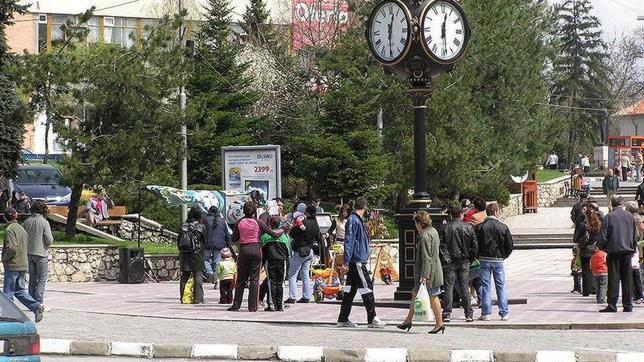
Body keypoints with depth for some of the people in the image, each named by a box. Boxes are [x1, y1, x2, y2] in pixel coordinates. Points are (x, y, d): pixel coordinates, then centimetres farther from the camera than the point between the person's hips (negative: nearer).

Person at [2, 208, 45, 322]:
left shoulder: (9, 230, -15)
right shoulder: (21, 228, 11)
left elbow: (12, 248, -24)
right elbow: (26, 244, 16)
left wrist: (4, 258, -10)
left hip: (12, 265, -8)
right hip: (23, 264, 8)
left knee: (8, 291, 0)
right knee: (20, 290, 16)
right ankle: (37, 306, 3)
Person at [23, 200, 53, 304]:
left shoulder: (27, 221, 1)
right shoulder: (44, 222, -14)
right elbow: (49, 240, -15)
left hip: (29, 253, 5)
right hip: (41, 253, -5)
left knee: (32, 278, 14)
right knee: (42, 279, 1)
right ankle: (38, 303, -4)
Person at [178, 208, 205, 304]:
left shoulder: (183, 226, 6)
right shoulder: (200, 227, -5)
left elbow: (178, 241, 9)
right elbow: (204, 242, 1)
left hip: (184, 254, 4)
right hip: (196, 255, -4)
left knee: (184, 276, 12)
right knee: (198, 275, 0)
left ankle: (183, 297, 14)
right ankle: (198, 298, -4)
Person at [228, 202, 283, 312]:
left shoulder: (240, 222, -1)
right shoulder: (258, 222, -3)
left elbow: (234, 239, 2)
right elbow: (273, 234, -1)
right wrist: (282, 230, 18)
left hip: (243, 250, 1)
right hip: (256, 250, -1)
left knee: (241, 279, 9)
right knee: (254, 279, 3)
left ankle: (236, 305, 7)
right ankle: (252, 306, 1)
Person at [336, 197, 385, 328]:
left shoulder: (357, 220, 16)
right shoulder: (353, 220, -14)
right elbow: (349, 242, -18)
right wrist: (346, 262, -21)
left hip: (357, 261, 10)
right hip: (357, 261, -10)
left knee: (350, 289, 11)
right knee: (366, 288, -7)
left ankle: (343, 319, 14)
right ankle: (372, 319, -4)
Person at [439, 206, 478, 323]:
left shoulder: (445, 227, -4)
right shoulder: (468, 227, -1)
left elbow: (442, 246, -7)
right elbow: (475, 246, 1)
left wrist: (445, 259, -1)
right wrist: (471, 259, 11)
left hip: (449, 262, -1)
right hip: (464, 261, 1)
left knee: (448, 287, 1)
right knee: (465, 287, 6)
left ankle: (447, 313, -3)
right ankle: (469, 314, 6)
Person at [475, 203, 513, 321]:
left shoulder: (481, 227, -4)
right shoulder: (503, 227, -4)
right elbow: (510, 245, -1)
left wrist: (479, 257, 11)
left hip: (484, 259, 0)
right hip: (498, 260, 0)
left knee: (486, 287, 4)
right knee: (501, 287, 7)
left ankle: (486, 313, 2)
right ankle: (504, 313, 7)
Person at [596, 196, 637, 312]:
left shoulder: (609, 217, -6)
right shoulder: (629, 216, 3)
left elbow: (603, 236, -6)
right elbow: (635, 235, 9)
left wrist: (601, 247, 12)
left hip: (614, 250, -3)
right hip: (627, 251, 3)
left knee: (614, 279, 0)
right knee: (627, 279, 7)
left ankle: (612, 305, -2)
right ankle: (627, 305, 8)